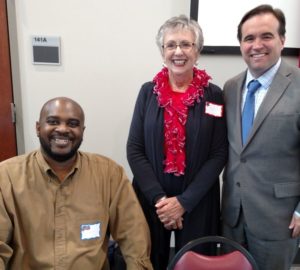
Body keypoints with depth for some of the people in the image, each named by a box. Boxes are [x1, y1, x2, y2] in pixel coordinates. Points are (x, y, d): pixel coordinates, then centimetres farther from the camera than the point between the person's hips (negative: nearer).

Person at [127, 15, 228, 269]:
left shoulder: (213, 95, -4)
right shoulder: (148, 92, -1)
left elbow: (218, 154, -6)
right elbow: (134, 150, -3)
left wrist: (184, 201, -12)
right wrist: (158, 198, -12)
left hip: (197, 202, 0)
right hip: (151, 199, 1)